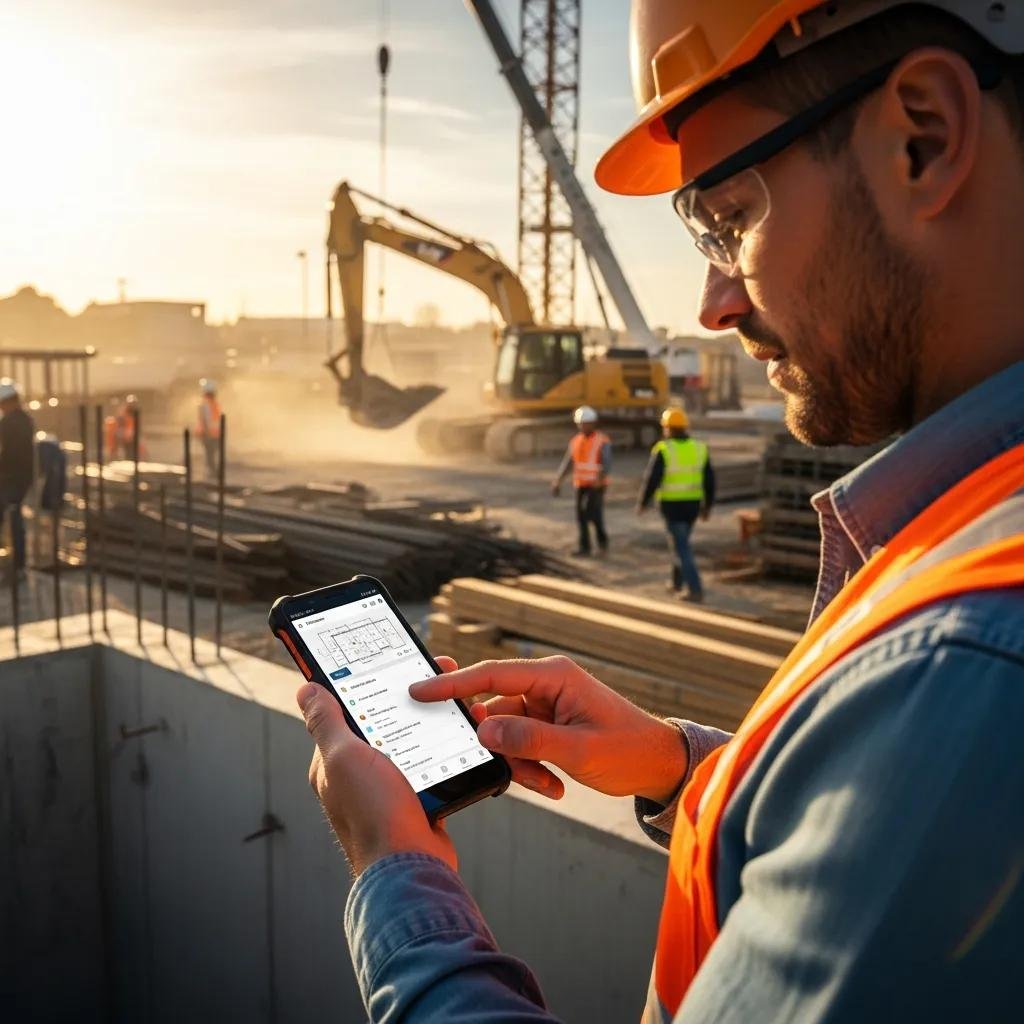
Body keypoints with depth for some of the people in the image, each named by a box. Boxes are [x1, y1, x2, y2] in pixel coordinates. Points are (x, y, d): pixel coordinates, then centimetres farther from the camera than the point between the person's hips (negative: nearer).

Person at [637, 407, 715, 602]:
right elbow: (709, 480, 3)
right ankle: (677, 581, 33)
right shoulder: (699, 448, 0)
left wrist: (642, 503, 0)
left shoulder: (663, 450, -14)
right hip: (692, 504, 5)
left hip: (671, 505, -5)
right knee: (680, 541, 23)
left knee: (681, 547, -1)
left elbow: (651, 480, -13)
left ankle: (696, 590, -7)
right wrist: (707, 505, 14)